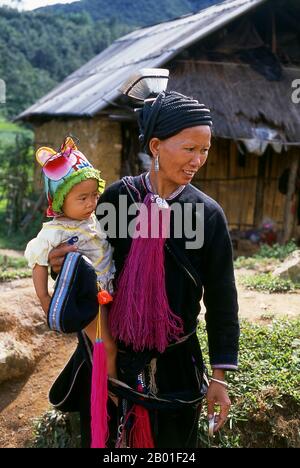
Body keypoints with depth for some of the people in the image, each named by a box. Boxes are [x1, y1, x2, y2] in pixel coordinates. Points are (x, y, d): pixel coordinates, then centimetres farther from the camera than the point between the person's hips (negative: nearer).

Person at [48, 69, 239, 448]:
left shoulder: (208, 214, -10)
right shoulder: (117, 197, -7)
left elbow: (221, 297, -4)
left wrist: (219, 376, -3)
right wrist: (64, 263, -18)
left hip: (174, 364, -1)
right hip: (108, 356, 1)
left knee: (167, 443, 15)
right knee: (101, 438, 18)